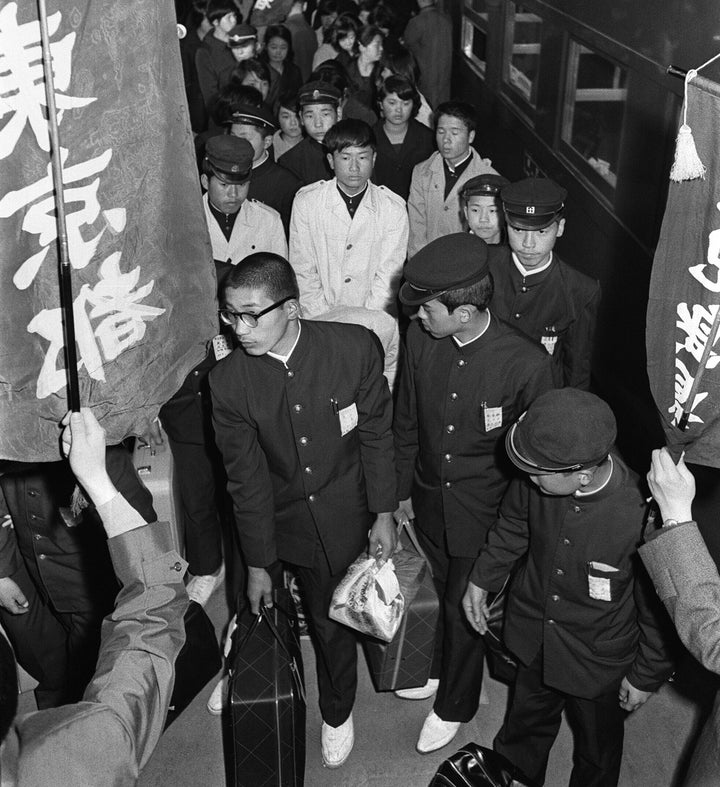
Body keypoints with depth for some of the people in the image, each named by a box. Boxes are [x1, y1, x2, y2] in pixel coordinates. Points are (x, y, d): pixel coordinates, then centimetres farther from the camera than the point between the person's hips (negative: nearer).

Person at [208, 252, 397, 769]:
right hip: (283, 524, 0)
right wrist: (257, 564, -4)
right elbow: (246, 478, -10)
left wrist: (384, 514, -3)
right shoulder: (228, 381, -18)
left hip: (345, 521, 0)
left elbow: (376, 436, -8)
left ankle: (337, 712, 45)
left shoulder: (355, 348, -20)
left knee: (336, 621, 16)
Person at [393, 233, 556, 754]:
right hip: (430, 502, 4)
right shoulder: (420, 339, -13)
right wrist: (402, 491, 10)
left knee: (465, 607, 15)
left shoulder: (526, 364, -27)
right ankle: (442, 670, 54)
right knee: (444, 594, 25)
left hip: (485, 515, -4)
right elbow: (407, 422, 2)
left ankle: (455, 704, 43)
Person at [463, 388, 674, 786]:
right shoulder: (535, 481, -24)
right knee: (525, 726, 30)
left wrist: (647, 676, -6)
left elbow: (657, 609, -19)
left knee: (597, 746, 26)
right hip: (534, 636, 4)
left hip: (599, 661, -4)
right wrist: (481, 580, 10)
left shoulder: (642, 516, -36)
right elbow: (513, 526, 0)